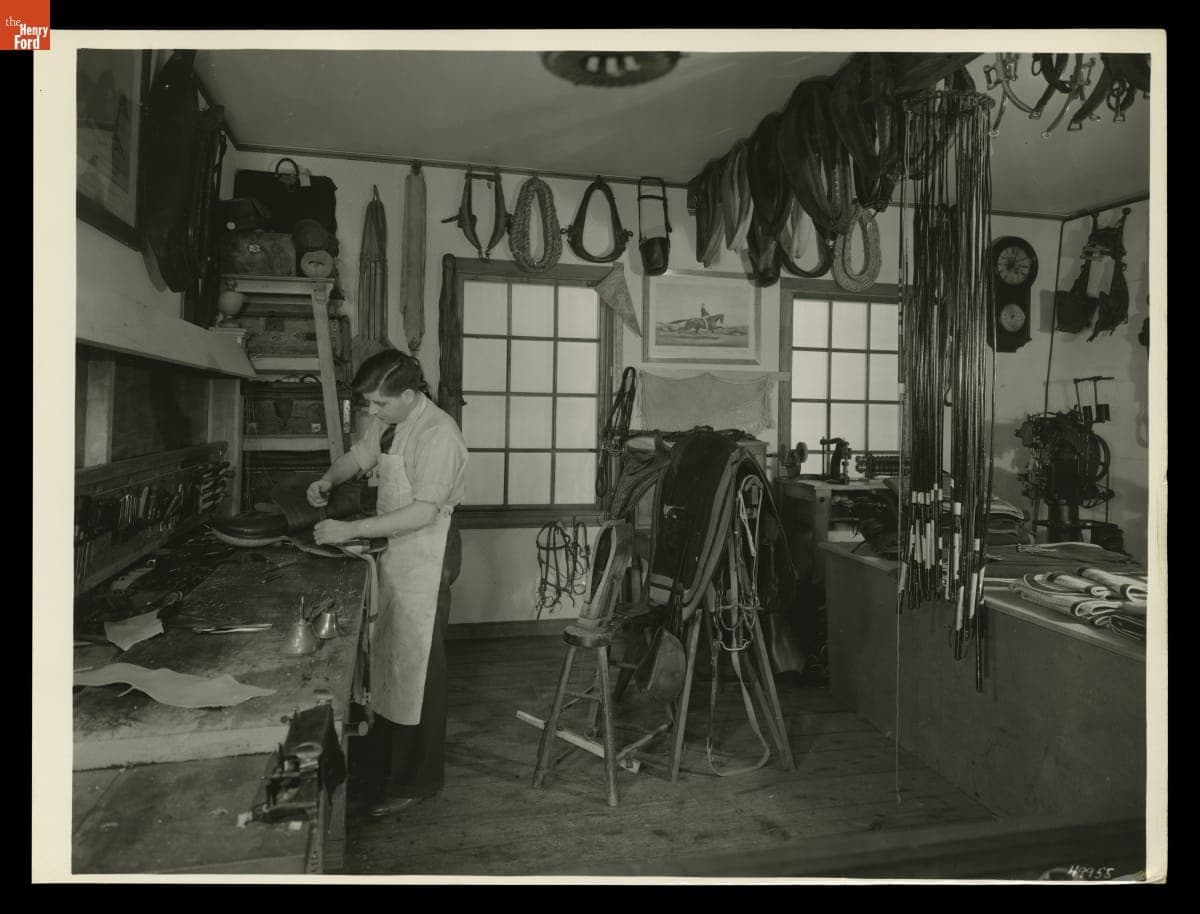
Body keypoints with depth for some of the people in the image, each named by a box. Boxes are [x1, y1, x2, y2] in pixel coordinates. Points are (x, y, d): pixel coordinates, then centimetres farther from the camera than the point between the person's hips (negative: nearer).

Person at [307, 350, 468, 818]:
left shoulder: (437, 433, -22)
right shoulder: (387, 422, 6)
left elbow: (423, 511, -28)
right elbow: (359, 456, 22)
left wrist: (351, 529, -28)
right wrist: (327, 480, 1)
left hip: (425, 555, -9)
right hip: (390, 548, 9)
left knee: (416, 665, 1)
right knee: (384, 658, 16)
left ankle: (416, 781, 17)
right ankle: (381, 768, 32)